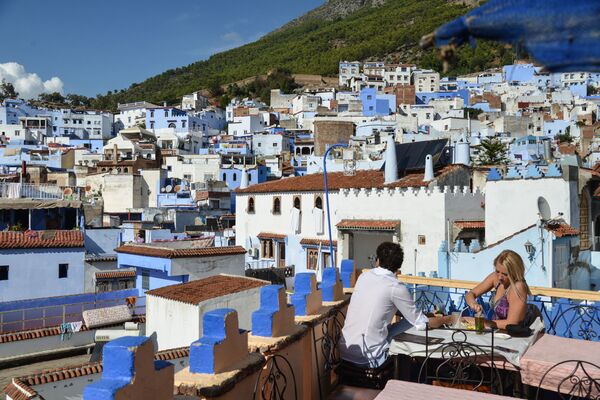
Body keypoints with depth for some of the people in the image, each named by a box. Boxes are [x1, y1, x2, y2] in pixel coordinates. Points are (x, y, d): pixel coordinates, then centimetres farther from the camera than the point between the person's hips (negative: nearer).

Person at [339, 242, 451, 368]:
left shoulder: (364, 276, 6)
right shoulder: (396, 288, -10)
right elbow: (421, 324, 0)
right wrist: (447, 319, 20)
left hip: (343, 352, 6)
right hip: (367, 359, -6)